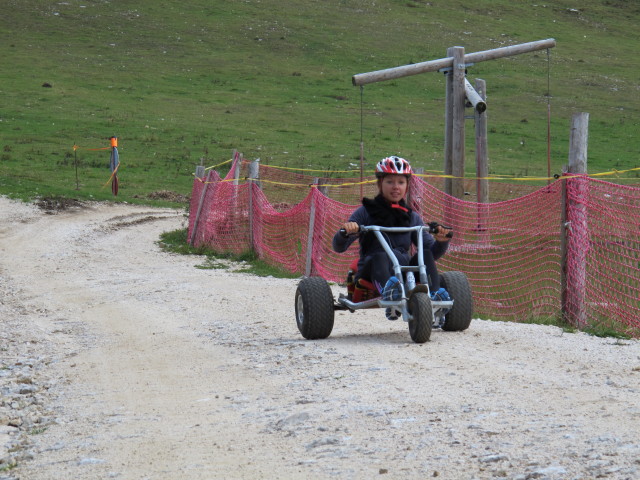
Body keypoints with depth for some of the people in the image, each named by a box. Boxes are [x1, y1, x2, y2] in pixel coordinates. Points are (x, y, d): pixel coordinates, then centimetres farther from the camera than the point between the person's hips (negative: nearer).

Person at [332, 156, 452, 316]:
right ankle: (387, 289, -67)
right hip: (371, 272, -3)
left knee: (425, 254, -23)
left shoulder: (412, 217, 17)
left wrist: (441, 241, -12)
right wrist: (345, 232, -24)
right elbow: (338, 247, -1)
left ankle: (434, 296, -42)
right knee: (379, 256, -36)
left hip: (403, 270, 3)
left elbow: (433, 252, 12)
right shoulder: (366, 212, 7)